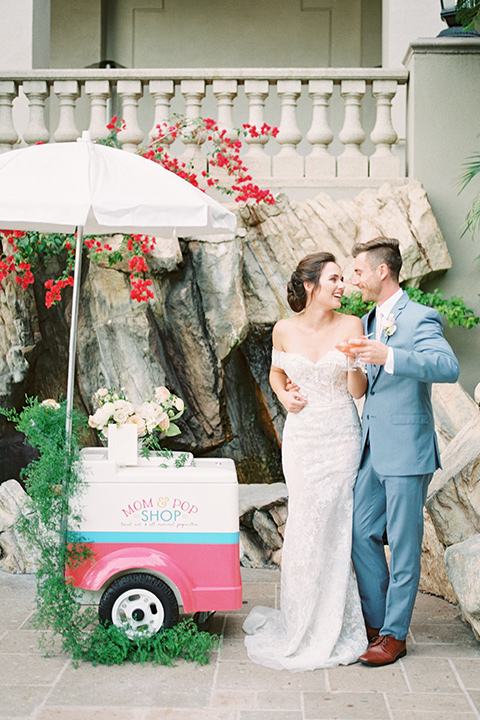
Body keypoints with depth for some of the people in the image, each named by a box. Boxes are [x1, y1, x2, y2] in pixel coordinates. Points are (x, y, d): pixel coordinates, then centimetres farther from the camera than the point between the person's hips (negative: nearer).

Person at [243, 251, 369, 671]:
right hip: (301, 438, 1)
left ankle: (332, 626, 18)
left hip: (341, 439, -1)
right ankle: (303, 621, 21)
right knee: (305, 527, 5)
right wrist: (284, 395, -2)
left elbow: (358, 391, -7)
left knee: (334, 527, 2)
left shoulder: (351, 326, -6)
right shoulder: (285, 330, -1)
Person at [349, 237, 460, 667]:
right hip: (373, 449, 8)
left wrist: (389, 357, -37)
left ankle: (394, 635, 12)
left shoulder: (420, 319, -12)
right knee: (360, 531, 11)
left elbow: (448, 367, -28)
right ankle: (375, 620, 26)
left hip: (407, 450, -8)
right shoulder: (369, 321, 15)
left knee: (403, 544, 1)